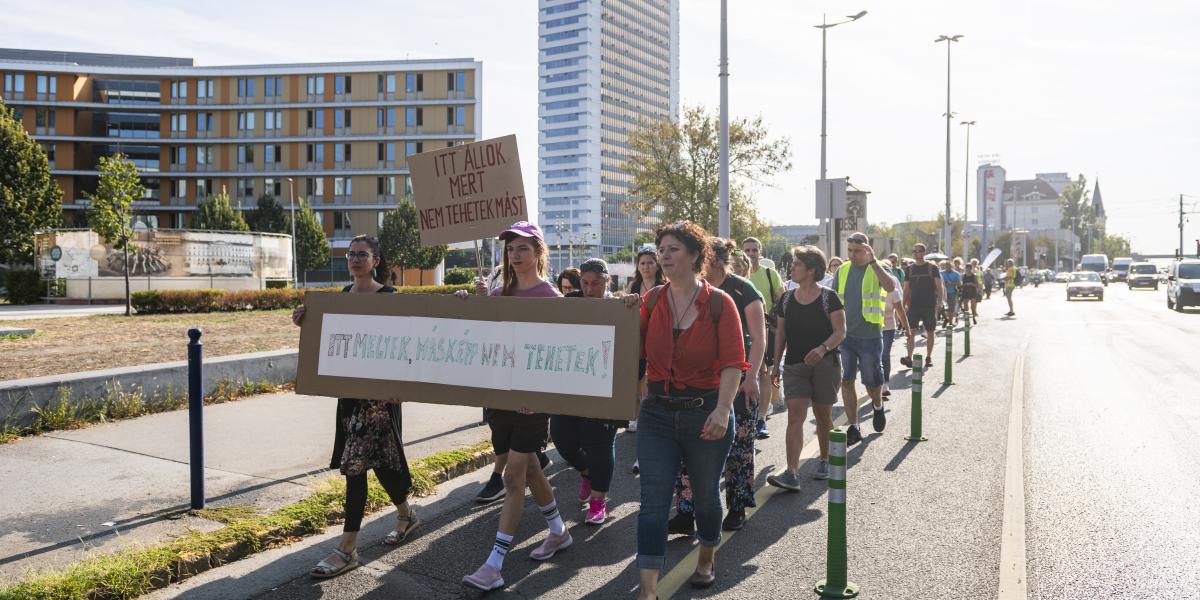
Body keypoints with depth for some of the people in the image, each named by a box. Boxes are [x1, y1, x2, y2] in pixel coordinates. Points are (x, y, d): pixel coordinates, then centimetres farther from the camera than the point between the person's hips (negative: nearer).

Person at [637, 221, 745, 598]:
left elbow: (733, 363, -13)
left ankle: (707, 560, 43)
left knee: (705, 495, 17)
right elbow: (636, 351, 4)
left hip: (706, 413, -2)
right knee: (653, 501, -2)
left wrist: (722, 410, -24)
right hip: (657, 412, 2)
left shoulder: (719, 303, -8)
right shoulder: (652, 301, 3)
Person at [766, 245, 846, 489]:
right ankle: (792, 473, -16)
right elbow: (781, 334, 13)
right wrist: (776, 364, 10)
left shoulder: (828, 298, -4)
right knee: (795, 416, -10)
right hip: (794, 366, 2)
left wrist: (823, 348, -25)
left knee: (823, 416, 10)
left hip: (825, 364, -2)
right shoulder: (786, 299, 8)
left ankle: (824, 460, 32)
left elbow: (840, 332, -8)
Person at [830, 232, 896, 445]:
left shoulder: (876, 269, -3)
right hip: (845, 334, 3)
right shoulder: (842, 271, 8)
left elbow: (891, 287, -26)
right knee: (846, 381, 1)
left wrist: (873, 261, -26)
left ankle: (878, 406, 40)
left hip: (870, 335, -3)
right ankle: (853, 428, 9)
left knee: (872, 381, 6)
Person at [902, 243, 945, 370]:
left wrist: (940, 299, -15)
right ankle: (909, 357, -19)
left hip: (930, 306, -1)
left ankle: (928, 357, 19)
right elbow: (906, 288, 12)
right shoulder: (909, 269, 8)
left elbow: (939, 286, -1)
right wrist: (904, 305, 6)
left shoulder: (932, 268, 0)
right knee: (911, 331, -12)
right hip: (914, 305, 1)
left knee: (930, 332, 7)